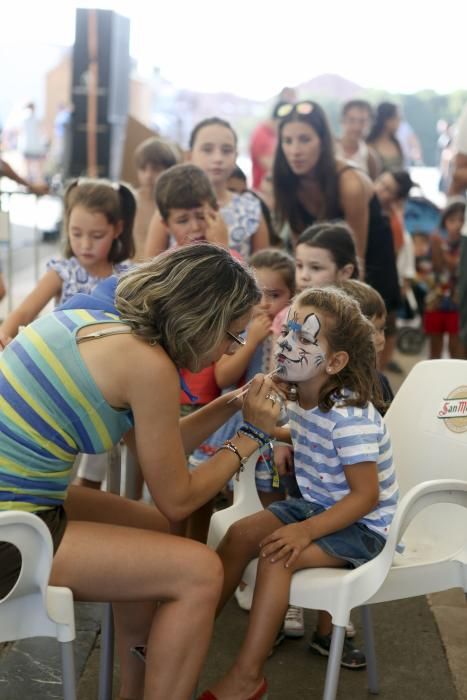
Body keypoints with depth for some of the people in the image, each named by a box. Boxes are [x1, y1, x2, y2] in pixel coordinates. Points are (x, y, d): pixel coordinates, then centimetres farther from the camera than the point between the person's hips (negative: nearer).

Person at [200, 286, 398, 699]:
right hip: (315, 505, 9)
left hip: (362, 525, -9)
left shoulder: (350, 417, -28)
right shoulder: (305, 401, -1)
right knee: (241, 533, -5)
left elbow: (366, 496, -27)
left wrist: (306, 531, -33)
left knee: (277, 555, -26)